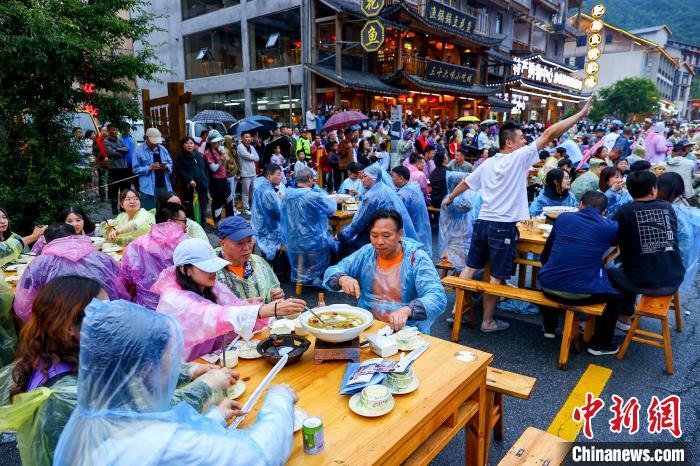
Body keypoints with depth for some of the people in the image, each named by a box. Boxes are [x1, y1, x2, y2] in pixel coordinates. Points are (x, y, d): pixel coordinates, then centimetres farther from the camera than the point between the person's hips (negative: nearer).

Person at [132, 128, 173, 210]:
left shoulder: (163, 149, 11)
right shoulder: (139, 151, -3)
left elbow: (170, 163, 17)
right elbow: (135, 169, -5)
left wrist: (166, 166, -6)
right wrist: (149, 168, -19)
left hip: (164, 186, 5)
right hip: (149, 188, -5)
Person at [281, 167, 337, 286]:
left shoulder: (287, 195, -2)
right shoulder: (314, 196, -20)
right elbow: (332, 209, -5)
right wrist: (317, 188, 1)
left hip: (290, 244, 6)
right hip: (313, 243, -6)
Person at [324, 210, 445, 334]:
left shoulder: (417, 258, -9)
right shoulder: (366, 253, 3)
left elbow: (438, 298, -20)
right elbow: (331, 273, 6)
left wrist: (407, 310, -40)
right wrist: (342, 279, -19)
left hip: (406, 330, -3)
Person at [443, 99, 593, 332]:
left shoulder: (487, 163, 11)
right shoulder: (519, 157, -8)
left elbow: (466, 182, 23)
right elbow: (549, 134, -9)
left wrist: (450, 198, 39)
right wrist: (580, 114, -4)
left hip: (483, 222, 7)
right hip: (504, 227, -7)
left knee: (470, 267, 12)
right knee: (496, 277, 3)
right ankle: (488, 321, 12)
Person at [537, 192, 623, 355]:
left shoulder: (563, 217, 7)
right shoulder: (610, 227, 2)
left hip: (549, 287, 3)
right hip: (582, 293, -2)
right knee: (615, 295, 26)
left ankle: (549, 329, 46)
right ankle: (600, 344, 33)